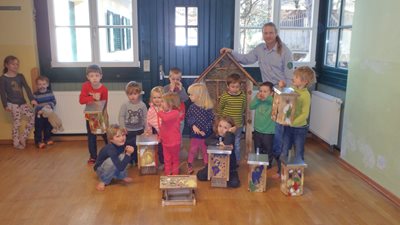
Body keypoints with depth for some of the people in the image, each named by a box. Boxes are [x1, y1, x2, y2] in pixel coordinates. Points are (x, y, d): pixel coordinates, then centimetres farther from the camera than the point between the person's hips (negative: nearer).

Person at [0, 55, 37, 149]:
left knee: (32, 117, -5)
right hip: (13, 104, -5)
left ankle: (23, 137, 10)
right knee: (16, 123, -3)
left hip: (22, 102, 5)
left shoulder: (20, 76, 6)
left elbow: (27, 88, -3)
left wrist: (32, 99, -16)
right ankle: (16, 143, 11)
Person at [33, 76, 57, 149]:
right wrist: (38, 110, -24)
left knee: (48, 127, 15)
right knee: (38, 128, 1)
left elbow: (54, 101, -1)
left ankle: (47, 139, 31)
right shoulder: (35, 94, -8)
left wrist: (50, 105, -20)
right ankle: (38, 141, 10)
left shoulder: (50, 92, 0)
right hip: (39, 114, -3)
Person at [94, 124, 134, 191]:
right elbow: (121, 167, -38)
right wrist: (128, 154, -44)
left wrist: (128, 151, -18)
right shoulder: (111, 149, -34)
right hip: (101, 170, -6)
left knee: (122, 156, -18)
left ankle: (123, 176, -1)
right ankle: (103, 182, -14)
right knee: (112, 161, -34)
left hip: (113, 168, 6)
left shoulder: (122, 144, -14)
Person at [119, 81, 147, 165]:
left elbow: (145, 117, -2)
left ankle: (138, 161, 30)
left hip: (139, 130, 1)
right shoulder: (125, 105, -11)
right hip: (128, 131, -1)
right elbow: (121, 117, -8)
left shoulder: (142, 105, -7)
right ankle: (129, 161, 27)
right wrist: (123, 128, -13)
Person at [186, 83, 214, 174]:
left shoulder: (208, 108, -16)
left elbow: (211, 120, -13)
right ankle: (189, 165, 33)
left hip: (205, 135, -2)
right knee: (192, 150, 16)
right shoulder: (192, 107, -6)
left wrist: (205, 131, -19)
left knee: (206, 151, 14)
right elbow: (188, 118, 1)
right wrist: (193, 125, -16)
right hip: (194, 134, 2)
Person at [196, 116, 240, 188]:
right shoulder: (215, 135, -5)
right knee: (200, 176, -5)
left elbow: (226, 143, -39)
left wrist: (230, 132, -33)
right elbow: (207, 141, -26)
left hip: (229, 165, -3)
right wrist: (218, 142, -35)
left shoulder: (231, 137, -15)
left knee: (234, 183, -22)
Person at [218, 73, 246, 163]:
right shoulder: (225, 96, -13)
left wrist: (238, 115, 5)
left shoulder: (243, 95, -4)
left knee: (237, 143, 16)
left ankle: (237, 161, 31)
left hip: (238, 124, 3)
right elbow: (220, 108, -1)